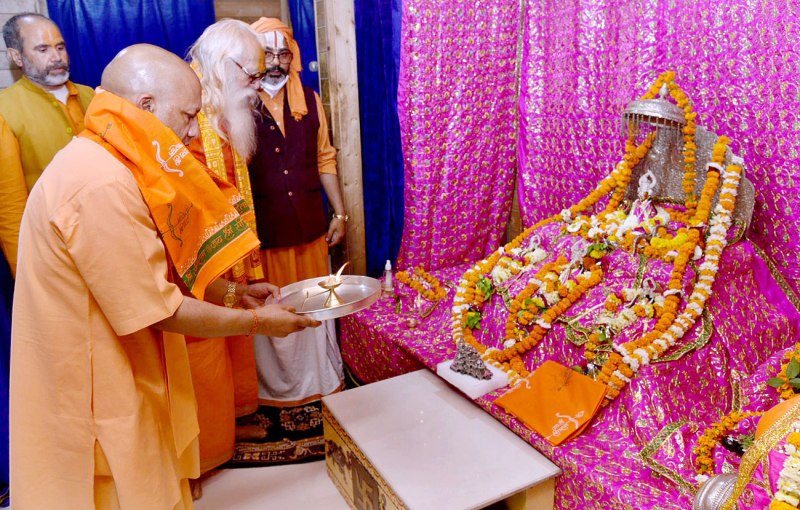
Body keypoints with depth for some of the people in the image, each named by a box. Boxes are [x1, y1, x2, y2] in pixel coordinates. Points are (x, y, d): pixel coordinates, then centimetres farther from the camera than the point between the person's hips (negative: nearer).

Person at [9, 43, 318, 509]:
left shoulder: (104, 164, 6)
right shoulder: (101, 186, -27)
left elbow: (156, 273, 12)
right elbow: (158, 309, -23)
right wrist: (259, 322, -13)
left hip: (114, 380, 9)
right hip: (98, 400, -9)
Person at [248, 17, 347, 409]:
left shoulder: (310, 102, 6)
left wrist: (340, 213, 10)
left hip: (310, 229, 4)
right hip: (263, 233, -3)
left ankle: (323, 380, 37)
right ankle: (275, 388, 31)